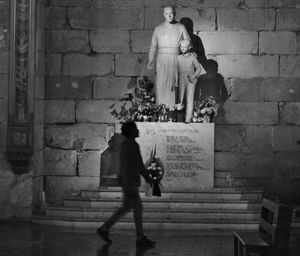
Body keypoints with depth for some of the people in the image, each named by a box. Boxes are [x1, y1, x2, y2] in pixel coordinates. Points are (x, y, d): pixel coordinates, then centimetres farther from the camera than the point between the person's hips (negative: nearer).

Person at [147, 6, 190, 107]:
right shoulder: (158, 29, 9)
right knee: (161, 84, -10)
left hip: (176, 60, 0)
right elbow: (153, 46, 9)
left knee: (173, 84, -5)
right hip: (162, 59, 0)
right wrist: (150, 61, -3)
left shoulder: (181, 28, 8)